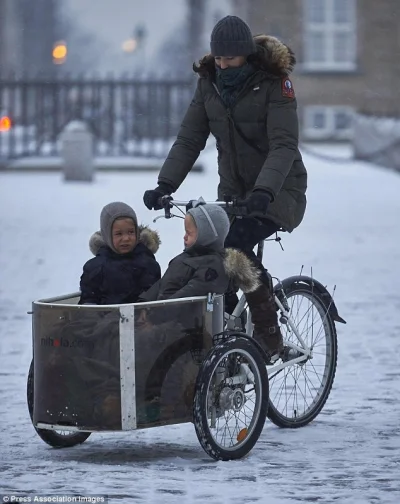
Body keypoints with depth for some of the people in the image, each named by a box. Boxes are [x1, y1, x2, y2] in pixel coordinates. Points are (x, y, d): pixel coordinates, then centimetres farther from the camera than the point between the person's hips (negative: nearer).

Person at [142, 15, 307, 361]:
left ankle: (269, 332, -16)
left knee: (236, 242, -28)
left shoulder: (274, 83, -15)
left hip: (279, 190, -6)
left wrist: (264, 191, -40)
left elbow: (284, 145, -24)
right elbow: (189, 140, -1)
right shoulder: (210, 82, 1)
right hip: (234, 191, 6)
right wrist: (165, 185, -15)